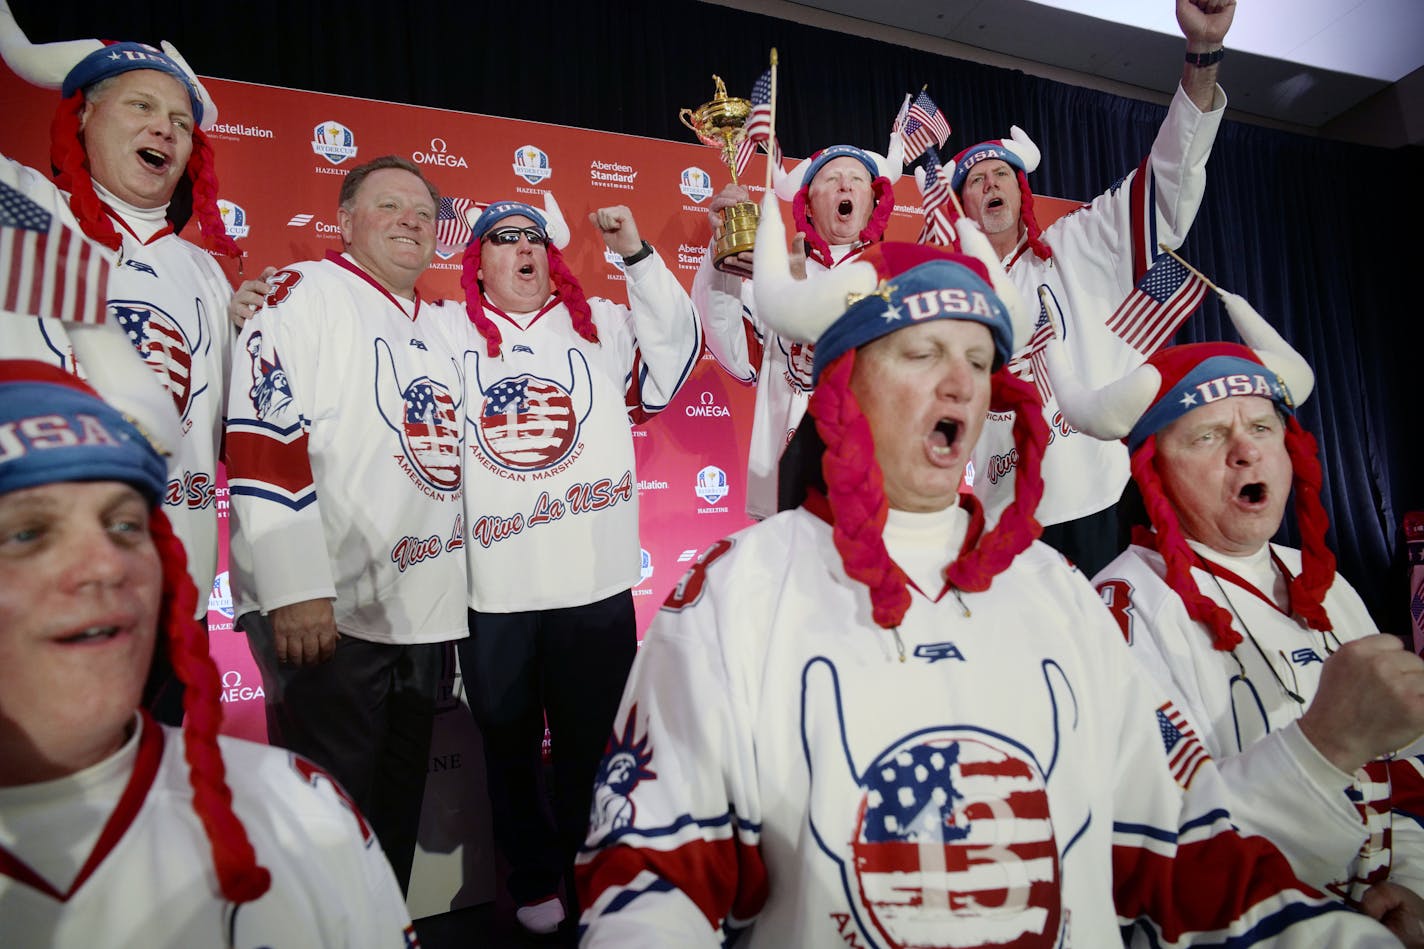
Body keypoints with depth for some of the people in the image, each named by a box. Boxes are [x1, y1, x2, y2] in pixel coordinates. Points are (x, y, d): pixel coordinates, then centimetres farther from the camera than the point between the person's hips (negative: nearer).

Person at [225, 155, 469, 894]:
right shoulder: (305, 293, -5)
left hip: (426, 610, 7)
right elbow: (264, 442, -15)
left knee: (398, 804, 19)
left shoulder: (448, 324, 16)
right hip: (328, 613, -7)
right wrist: (296, 590, -20)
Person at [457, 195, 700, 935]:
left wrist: (636, 254, -4)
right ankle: (533, 881, 37)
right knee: (510, 748, 16)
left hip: (597, 583, 1)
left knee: (590, 747, 16)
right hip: (493, 591, 0)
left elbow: (677, 342, 2)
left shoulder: (601, 324, 9)